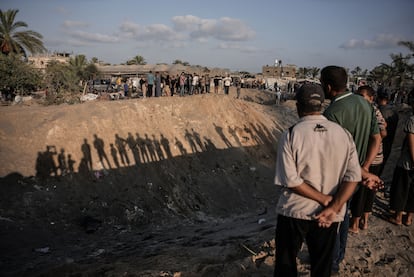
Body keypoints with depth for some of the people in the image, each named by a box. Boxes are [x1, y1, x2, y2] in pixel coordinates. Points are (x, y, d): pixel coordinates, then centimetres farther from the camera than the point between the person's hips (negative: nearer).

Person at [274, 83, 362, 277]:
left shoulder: (291, 136, -15)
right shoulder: (344, 134, -5)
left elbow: (291, 181, -19)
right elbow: (353, 176, -10)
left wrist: (325, 200, -12)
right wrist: (333, 208, -13)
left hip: (294, 211, -3)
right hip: (330, 215, 3)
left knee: (286, 261, 19)